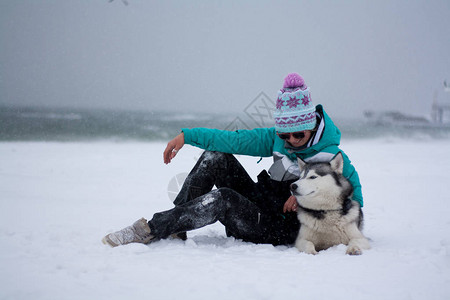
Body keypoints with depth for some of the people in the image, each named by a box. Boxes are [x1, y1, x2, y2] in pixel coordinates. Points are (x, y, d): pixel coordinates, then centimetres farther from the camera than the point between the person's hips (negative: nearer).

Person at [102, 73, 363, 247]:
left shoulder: (333, 157, -13)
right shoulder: (275, 139, 1)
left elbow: (356, 200, -9)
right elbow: (236, 140, -3)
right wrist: (187, 136, -10)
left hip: (283, 230, -6)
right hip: (261, 204, 6)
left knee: (223, 199, -31)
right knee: (215, 156, -10)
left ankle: (150, 231, -23)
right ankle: (175, 227, -7)